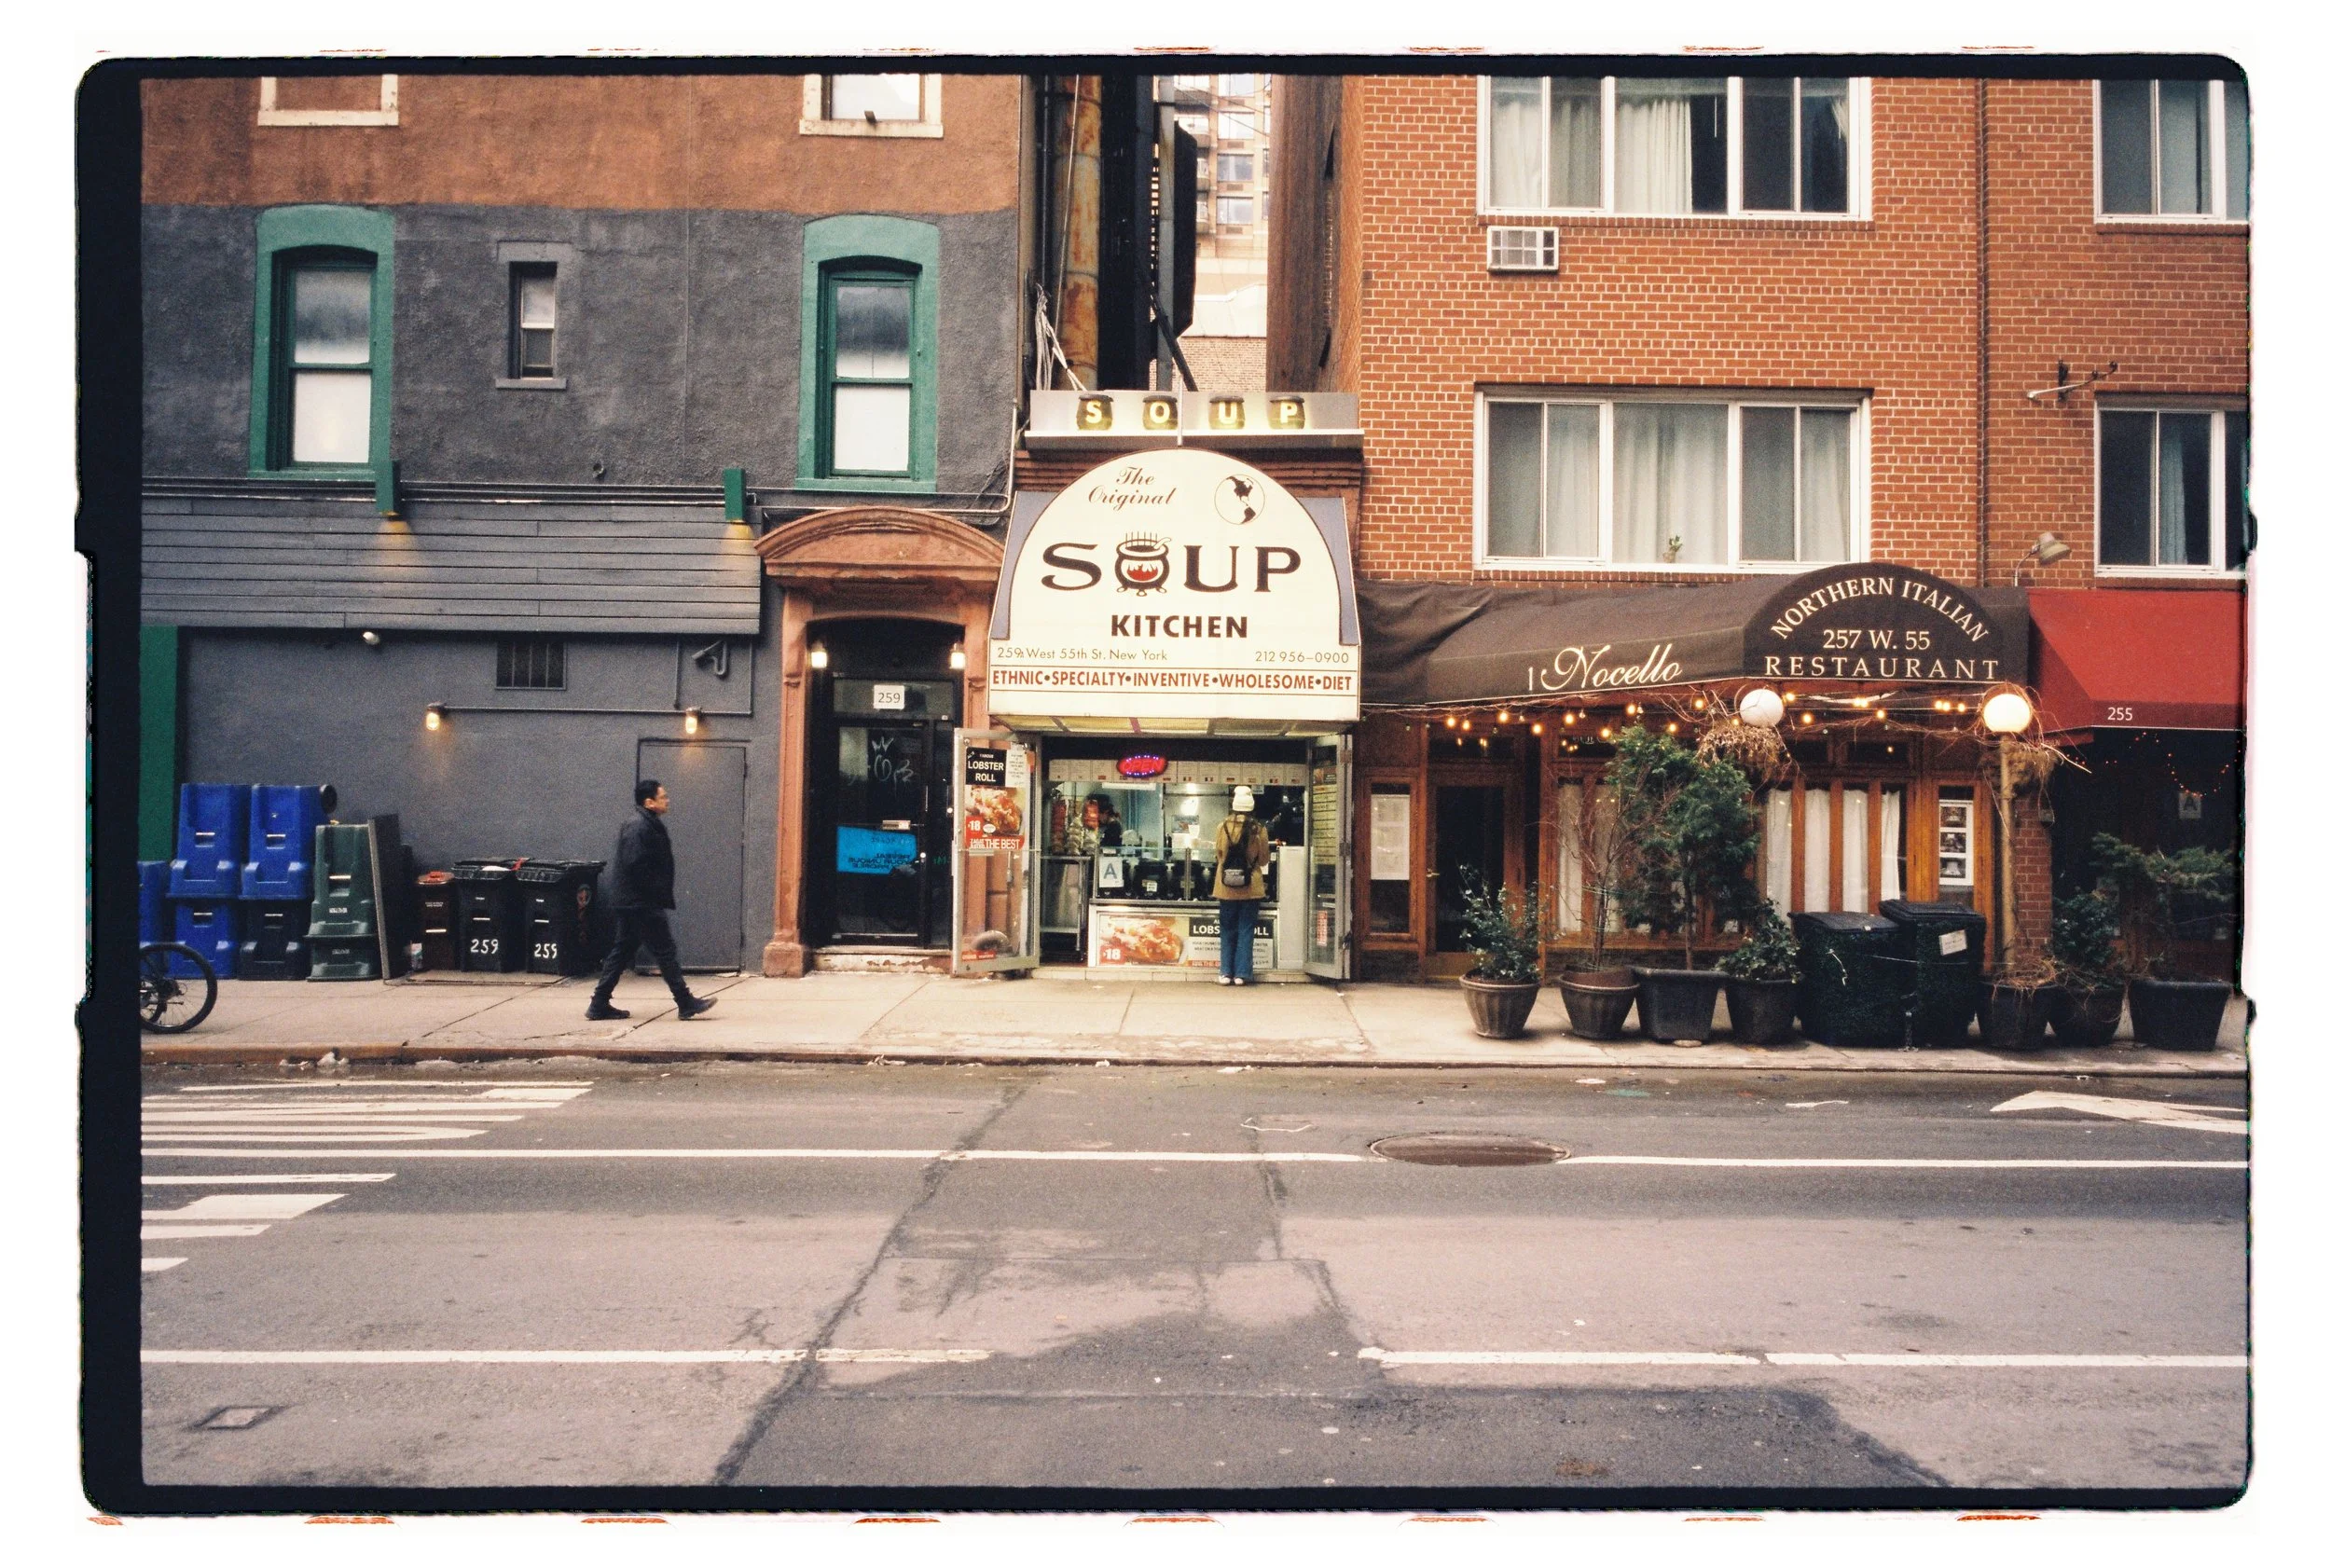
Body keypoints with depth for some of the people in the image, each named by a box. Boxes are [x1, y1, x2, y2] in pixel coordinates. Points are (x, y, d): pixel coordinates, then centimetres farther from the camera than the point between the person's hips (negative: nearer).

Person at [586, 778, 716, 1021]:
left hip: (629, 902, 11)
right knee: (666, 950, -4)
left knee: (623, 951, 13)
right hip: (642, 903, -11)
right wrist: (656, 894, -17)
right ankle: (686, 1004, 1)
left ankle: (600, 1004, 16)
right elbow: (636, 865, -25)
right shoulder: (640, 828, -17)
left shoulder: (647, 825, 15)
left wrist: (660, 895, 14)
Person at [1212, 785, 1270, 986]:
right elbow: (1265, 859, 2)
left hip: (1227, 886, 0)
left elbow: (1218, 854, 4)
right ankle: (1242, 973, 5)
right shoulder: (1258, 829, -7)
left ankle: (1226, 973, 10)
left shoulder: (1223, 826, -7)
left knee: (1228, 931, 10)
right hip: (1251, 887, 0)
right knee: (1246, 930, 6)